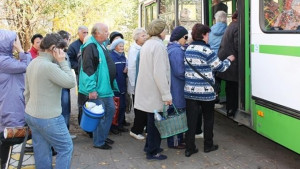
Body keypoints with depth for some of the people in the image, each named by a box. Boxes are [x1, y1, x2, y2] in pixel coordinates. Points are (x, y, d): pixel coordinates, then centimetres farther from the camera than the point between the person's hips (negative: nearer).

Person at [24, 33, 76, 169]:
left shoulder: (32, 63, 7)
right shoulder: (49, 66, -23)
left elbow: (27, 92, 13)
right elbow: (71, 82, -17)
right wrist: (62, 62, -13)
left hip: (31, 116, 9)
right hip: (48, 118, -9)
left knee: (41, 151, 16)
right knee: (66, 148, 6)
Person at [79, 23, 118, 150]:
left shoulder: (102, 46, 14)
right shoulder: (90, 47, -17)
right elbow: (87, 69, -23)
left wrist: (113, 85, 23)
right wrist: (91, 89, -25)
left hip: (106, 87, 10)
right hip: (98, 89, -10)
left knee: (110, 110, 17)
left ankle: (103, 136, 32)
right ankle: (99, 142, 14)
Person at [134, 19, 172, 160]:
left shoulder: (147, 44, 12)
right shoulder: (158, 45, -17)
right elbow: (160, 73, -23)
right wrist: (166, 94, -20)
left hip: (147, 90, 9)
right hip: (155, 92, -9)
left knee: (152, 120, 20)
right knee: (156, 121, 2)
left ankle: (149, 146, 32)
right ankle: (152, 151, 12)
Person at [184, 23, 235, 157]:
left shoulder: (188, 49, 7)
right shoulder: (206, 51, -13)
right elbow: (220, 67, -3)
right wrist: (229, 60, 15)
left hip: (190, 90, 5)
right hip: (205, 91, -5)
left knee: (191, 120, 6)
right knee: (208, 118, 14)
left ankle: (189, 148, 8)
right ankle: (208, 145, 25)